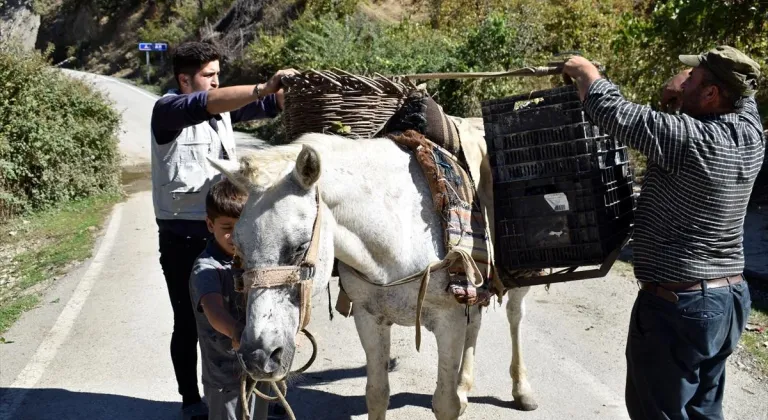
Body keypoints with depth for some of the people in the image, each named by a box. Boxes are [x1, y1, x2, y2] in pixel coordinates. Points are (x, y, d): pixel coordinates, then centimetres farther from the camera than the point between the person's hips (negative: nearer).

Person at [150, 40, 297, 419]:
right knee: (188, 321, 7)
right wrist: (264, 87, -40)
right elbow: (204, 105, -31)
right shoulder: (167, 109, -11)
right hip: (183, 236, -6)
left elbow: (270, 106, 3)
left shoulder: (223, 107, 9)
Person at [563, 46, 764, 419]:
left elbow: (612, 112, -18)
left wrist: (586, 72, -3)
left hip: (677, 305, -8)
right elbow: (743, 93, 24)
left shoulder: (692, 139, -23)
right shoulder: (750, 136, 0)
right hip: (730, 298, 8)